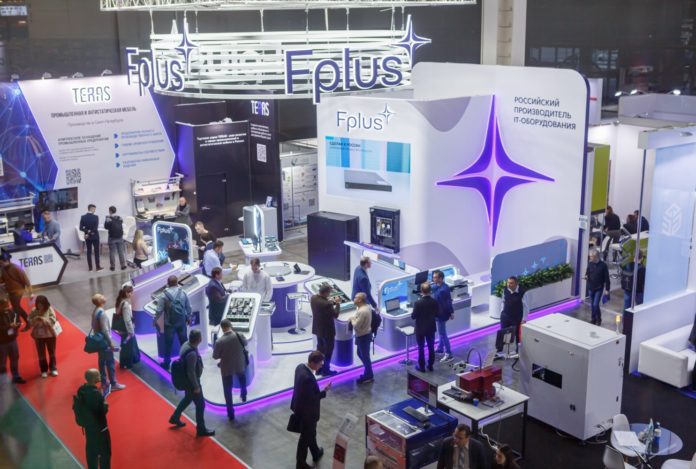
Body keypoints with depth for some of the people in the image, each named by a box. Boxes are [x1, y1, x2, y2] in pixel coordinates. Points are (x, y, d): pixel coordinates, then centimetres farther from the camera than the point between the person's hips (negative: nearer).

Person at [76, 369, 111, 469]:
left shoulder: (81, 389, -7)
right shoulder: (96, 394, -30)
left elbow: (79, 403, 7)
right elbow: (103, 411, -25)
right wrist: (105, 404, -5)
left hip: (88, 425, 7)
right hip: (99, 427, -7)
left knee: (91, 449, 22)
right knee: (105, 451, 11)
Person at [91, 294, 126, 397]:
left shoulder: (95, 311, 5)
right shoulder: (102, 313, -23)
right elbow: (105, 330, -24)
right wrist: (111, 343, -19)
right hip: (104, 341, -9)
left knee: (102, 362, 15)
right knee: (110, 362, 0)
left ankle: (104, 382, 24)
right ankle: (113, 384, 6)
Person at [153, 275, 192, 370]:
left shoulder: (164, 295, -13)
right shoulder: (183, 293, -5)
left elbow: (159, 310, -11)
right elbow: (188, 307, 2)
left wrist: (155, 321, 4)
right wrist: (188, 318, 17)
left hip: (169, 323, -2)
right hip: (181, 321, 2)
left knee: (168, 343, 8)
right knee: (184, 341, 16)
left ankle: (167, 363, 15)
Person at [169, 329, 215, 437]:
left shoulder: (186, 344, -6)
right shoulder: (192, 353, -36)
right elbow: (191, 372, -29)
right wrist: (196, 386, -18)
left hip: (186, 379, 9)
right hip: (191, 382, -9)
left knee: (187, 399, 30)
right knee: (200, 404, 6)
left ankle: (175, 418, 47)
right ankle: (201, 429, 19)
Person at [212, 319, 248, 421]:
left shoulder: (219, 341, -27)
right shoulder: (240, 336, -19)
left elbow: (215, 356, -14)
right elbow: (245, 344, 3)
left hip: (227, 368, -3)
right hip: (240, 365, 3)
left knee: (228, 391, 13)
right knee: (242, 380, 36)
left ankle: (231, 414, 19)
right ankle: (243, 396, 58)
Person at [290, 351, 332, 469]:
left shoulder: (300, 367, -7)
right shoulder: (308, 378, -36)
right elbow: (312, 398, -29)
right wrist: (325, 391, -20)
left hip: (301, 407, 9)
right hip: (307, 411, -9)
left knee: (310, 432, 30)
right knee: (306, 437, 11)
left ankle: (316, 453, 52)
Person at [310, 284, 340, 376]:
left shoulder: (313, 298, -8)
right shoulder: (327, 304, -33)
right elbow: (335, 315, -19)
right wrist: (337, 304, -8)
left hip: (318, 328, 8)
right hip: (327, 330, -8)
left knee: (320, 348, 22)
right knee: (328, 350, 11)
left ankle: (319, 369, 32)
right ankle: (326, 370, 23)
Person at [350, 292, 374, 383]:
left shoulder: (362, 311, -30)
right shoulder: (366, 307, 2)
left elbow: (356, 325, -26)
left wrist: (352, 319, -9)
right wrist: (354, 318, -1)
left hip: (363, 336, -10)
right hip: (364, 334, 10)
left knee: (364, 356, 6)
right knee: (361, 354, 22)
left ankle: (369, 376, 21)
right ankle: (368, 372, 35)